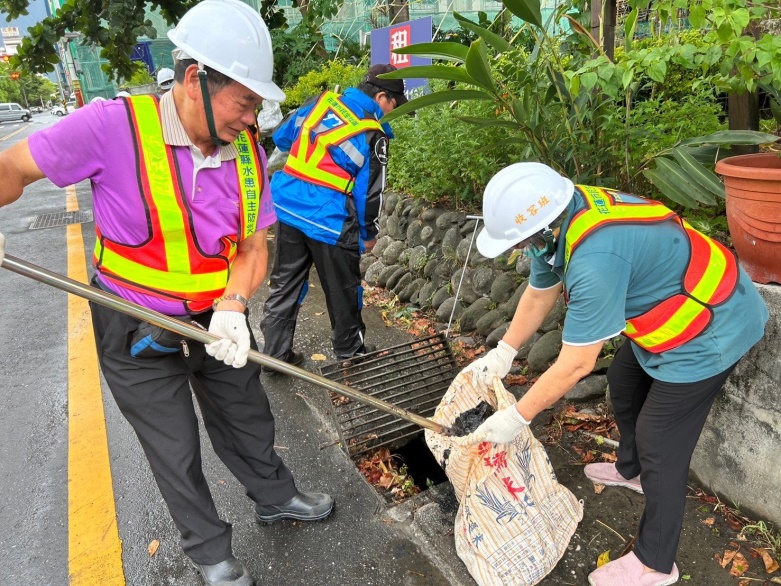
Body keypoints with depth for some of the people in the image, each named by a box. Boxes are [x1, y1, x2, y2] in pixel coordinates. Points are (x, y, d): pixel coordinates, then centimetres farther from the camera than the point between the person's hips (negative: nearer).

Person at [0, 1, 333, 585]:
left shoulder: (247, 151, -8)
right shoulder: (115, 125, -22)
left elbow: (253, 246, -4)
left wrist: (232, 305, -20)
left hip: (216, 319, 4)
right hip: (138, 335, -3)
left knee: (248, 420, 21)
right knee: (176, 454, 13)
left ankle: (276, 497, 49)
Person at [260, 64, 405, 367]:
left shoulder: (321, 101, 5)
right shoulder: (373, 135, -9)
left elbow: (281, 137, 16)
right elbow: (370, 192, -7)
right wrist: (369, 234, 7)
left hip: (287, 206, 5)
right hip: (329, 220, -5)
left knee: (284, 284, 15)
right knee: (343, 291, 13)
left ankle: (275, 352, 22)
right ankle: (349, 352, 30)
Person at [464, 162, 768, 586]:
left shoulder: (596, 259, -39)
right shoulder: (558, 217, -10)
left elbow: (575, 365, -29)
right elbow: (538, 294, 5)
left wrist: (517, 417, -18)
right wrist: (504, 352, 6)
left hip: (711, 328, -9)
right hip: (670, 308, 10)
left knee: (659, 446, -1)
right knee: (624, 381, 24)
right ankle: (631, 470, 50)